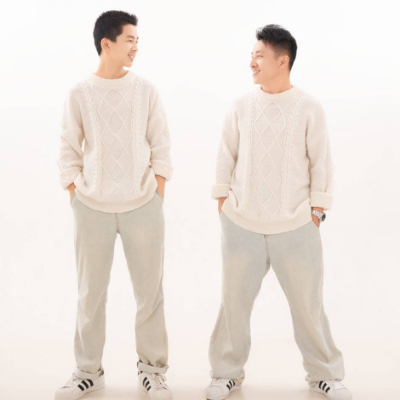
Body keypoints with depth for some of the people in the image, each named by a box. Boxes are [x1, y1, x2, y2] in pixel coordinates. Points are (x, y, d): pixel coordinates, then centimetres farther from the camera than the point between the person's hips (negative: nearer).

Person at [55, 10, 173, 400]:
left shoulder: (145, 90, 3)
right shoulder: (79, 93, 0)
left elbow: (161, 148, 4)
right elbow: (68, 153, 4)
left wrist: (158, 199, 0)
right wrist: (76, 199, -1)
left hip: (142, 206, 1)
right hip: (92, 208, 0)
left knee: (150, 291, 5)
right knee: (90, 293, 7)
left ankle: (152, 368, 20)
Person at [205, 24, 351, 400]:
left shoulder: (309, 107, -4)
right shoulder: (241, 105, 1)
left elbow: (320, 161, -1)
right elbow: (226, 155, 7)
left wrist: (317, 209, -1)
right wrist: (222, 198, 5)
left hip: (295, 225, -2)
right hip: (241, 222, 2)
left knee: (308, 302, 7)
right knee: (234, 299, 9)